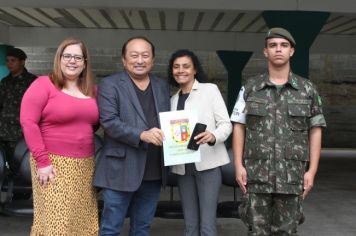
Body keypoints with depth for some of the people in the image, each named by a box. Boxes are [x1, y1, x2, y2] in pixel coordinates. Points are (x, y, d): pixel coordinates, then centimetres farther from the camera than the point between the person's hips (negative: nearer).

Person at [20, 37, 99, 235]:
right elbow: (28, 122, -11)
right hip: (53, 163, -5)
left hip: (85, 165, 5)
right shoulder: (44, 84, -5)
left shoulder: (92, 90, 10)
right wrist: (42, 161, -14)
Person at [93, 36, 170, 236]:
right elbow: (109, 122, -14)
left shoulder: (163, 86, 13)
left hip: (153, 172, 5)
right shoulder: (110, 85, -4)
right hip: (121, 171, -5)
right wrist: (142, 135, -26)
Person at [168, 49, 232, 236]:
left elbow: (226, 124, -4)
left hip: (207, 163, -5)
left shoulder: (210, 89, 2)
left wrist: (213, 136, -25)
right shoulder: (174, 99, 16)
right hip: (183, 166, 5)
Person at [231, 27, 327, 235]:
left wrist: (312, 170, -3)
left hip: (291, 175, 0)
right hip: (257, 173, 0)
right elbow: (239, 128, 4)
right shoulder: (250, 88, 4)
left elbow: (315, 131, 4)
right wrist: (238, 165, -5)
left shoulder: (307, 89, 4)